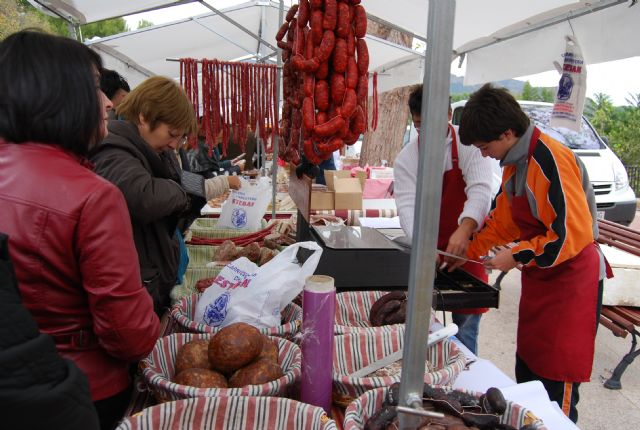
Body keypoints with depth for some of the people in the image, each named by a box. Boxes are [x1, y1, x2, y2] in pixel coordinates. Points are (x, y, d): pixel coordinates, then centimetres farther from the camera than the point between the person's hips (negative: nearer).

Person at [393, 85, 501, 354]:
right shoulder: (407, 158, -5)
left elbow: (481, 190, -23)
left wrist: (464, 231, -41)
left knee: (465, 325, 0)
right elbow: (407, 206, -16)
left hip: (467, 248, -2)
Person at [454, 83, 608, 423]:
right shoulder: (515, 163, 7)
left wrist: (518, 257, -19)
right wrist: (465, 252, 9)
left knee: (557, 384, 0)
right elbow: (502, 221, 14)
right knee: (527, 371, 18)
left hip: (571, 283, -9)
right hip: (539, 279, 9)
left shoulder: (549, 159, -23)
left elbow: (574, 233, -26)